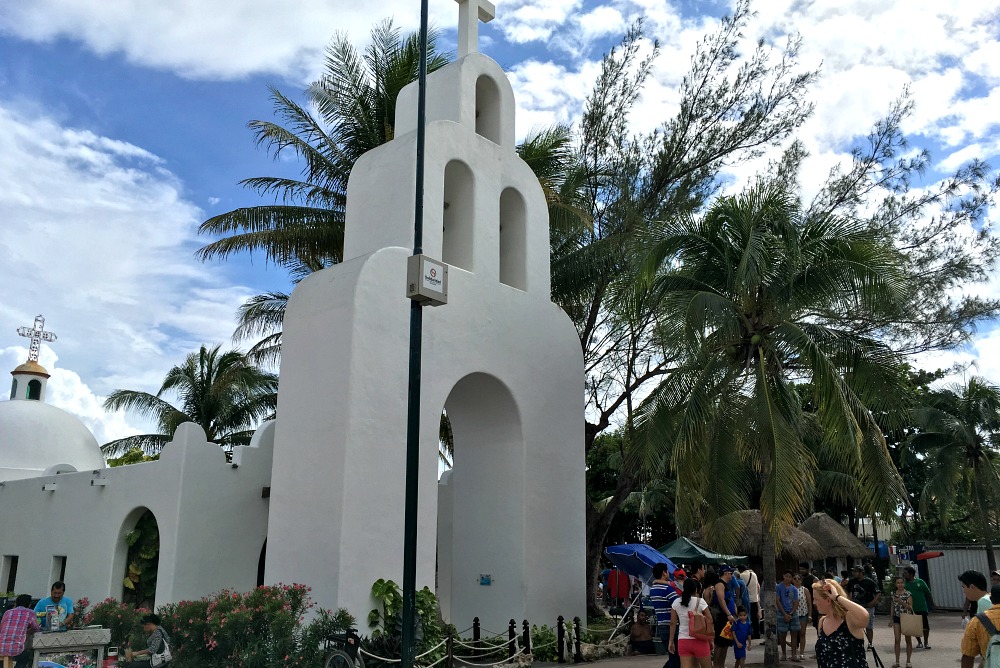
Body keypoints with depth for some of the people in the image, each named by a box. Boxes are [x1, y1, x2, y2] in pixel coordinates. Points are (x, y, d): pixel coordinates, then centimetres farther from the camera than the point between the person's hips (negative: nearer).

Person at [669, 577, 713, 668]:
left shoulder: (676, 603, 6)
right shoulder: (700, 601, -4)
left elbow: (673, 623, 6)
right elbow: (709, 621, -4)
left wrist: (671, 641, 11)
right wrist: (710, 640, 5)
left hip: (683, 641, 3)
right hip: (699, 640, -3)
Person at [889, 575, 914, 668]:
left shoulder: (908, 594, -8)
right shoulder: (893, 594, 3)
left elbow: (910, 608, -11)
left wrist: (902, 602, -26)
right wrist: (891, 619, 13)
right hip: (897, 618, 3)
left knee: (908, 640, 5)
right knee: (897, 640, 1)